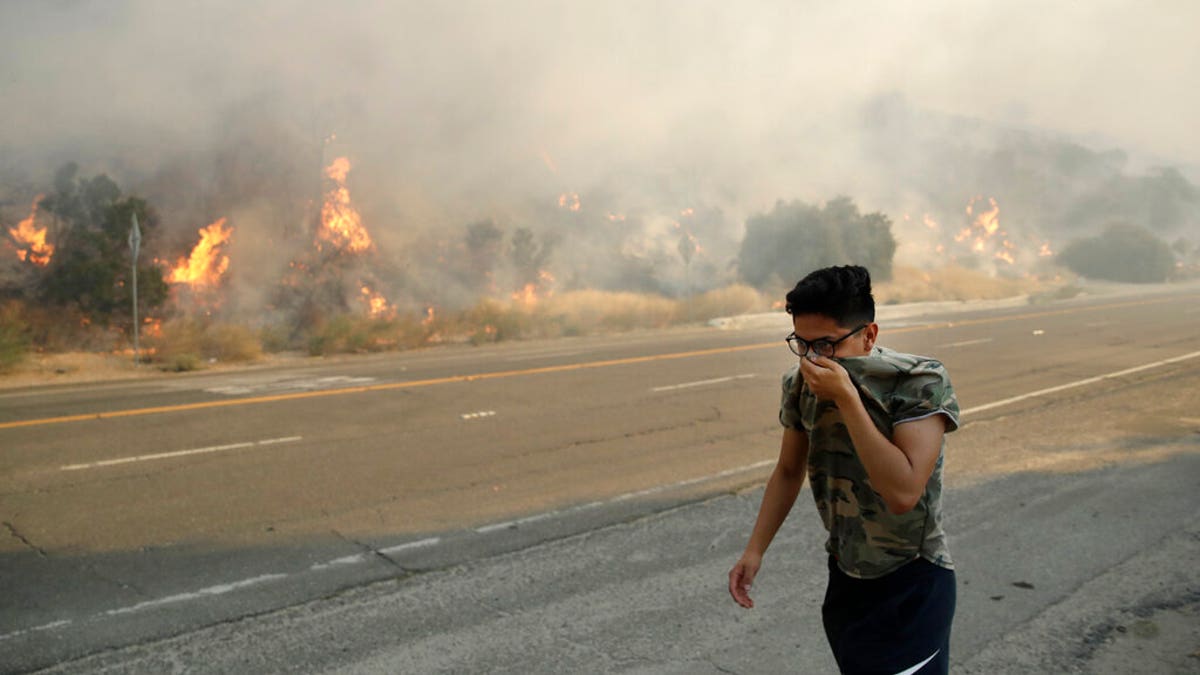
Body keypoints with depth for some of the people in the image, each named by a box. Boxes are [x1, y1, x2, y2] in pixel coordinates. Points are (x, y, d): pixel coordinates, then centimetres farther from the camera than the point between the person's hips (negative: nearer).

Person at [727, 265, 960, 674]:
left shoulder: (921, 383, -22)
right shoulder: (800, 384, -6)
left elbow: (902, 493, -33)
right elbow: (789, 471, 8)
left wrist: (846, 398, -34)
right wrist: (754, 551, 2)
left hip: (911, 585, -5)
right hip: (845, 578, 5)